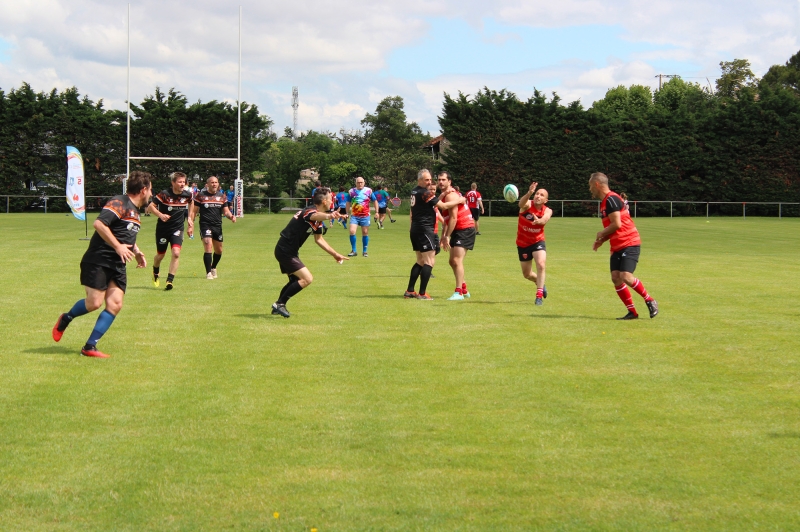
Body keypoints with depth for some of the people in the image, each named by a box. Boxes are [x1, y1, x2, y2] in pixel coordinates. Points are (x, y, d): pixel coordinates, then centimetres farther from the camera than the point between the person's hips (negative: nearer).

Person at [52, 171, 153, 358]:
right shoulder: (119, 203, -12)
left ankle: (90, 346, 0)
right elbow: (99, 224, -24)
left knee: (115, 304, -6)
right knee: (94, 302, -12)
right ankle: (66, 318, 19)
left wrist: (137, 252, 19)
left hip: (117, 266, 9)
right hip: (98, 261, -9)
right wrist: (118, 246, -23)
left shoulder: (135, 211, 19)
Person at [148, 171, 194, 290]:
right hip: (163, 228, -2)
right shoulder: (164, 194, -17)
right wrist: (160, 215, -30)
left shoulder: (187, 195, -5)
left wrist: (190, 219, 15)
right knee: (160, 255, 12)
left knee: (176, 253, -19)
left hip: (178, 228, 2)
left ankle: (170, 280, -13)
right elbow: (150, 207, -15)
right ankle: (155, 273, 44)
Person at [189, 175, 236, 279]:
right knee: (208, 247, -20)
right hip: (205, 225, -5)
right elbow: (194, 211, 1)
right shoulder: (200, 195, -1)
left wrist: (231, 216, -12)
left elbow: (226, 211, 11)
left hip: (217, 226, 5)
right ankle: (208, 273, -15)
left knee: (219, 250, 12)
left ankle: (213, 268, 38)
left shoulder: (222, 196, 9)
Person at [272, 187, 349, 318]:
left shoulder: (318, 219, 9)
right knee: (307, 279, -16)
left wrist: (335, 254, 23)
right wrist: (328, 216, -73)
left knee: (295, 280, 26)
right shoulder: (310, 211, -23)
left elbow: (319, 239, 23)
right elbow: (315, 216, -50)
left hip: (286, 250, 11)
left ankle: (278, 306, 39)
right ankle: (280, 303, -8)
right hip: (285, 251, -11)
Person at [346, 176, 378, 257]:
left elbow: (375, 201, 8)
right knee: (352, 231, -13)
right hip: (354, 216, 0)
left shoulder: (368, 191, -1)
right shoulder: (351, 191, 2)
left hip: (365, 216, 0)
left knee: (365, 233, 5)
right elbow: (348, 203, 14)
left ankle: (364, 251, 18)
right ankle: (353, 251, -2)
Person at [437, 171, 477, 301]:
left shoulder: (450, 195, -17)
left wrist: (447, 236, -22)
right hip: (458, 231, 11)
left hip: (465, 230, -11)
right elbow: (446, 218, 20)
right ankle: (464, 290, 25)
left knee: (457, 261, -17)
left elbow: (453, 218, -22)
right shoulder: (444, 195, 15)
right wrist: (443, 235, 15)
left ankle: (459, 293, -18)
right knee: (453, 262, 15)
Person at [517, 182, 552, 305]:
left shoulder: (547, 211, -11)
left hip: (538, 242, 0)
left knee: (540, 265, -25)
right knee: (527, 274, 12)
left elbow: (545, 219, -35)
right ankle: (541, 284, 45)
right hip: (522, 244, 1)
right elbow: (521, 203, -42)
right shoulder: (528, 205, -16)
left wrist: (539, 221, -59)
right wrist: (529, 193, -63)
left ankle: (539, 295, -17)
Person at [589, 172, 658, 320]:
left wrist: (601, 234, -6)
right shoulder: (605, 202, 17)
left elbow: (617, 224, -21)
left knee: (625, 276, -20)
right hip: (617, 246, 10)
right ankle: (632, 312, 1)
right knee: (616, 277, -3)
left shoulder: (611, 199, -14)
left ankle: (650, 301, -1)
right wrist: (602, 240, 11)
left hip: (629, 244, -10)